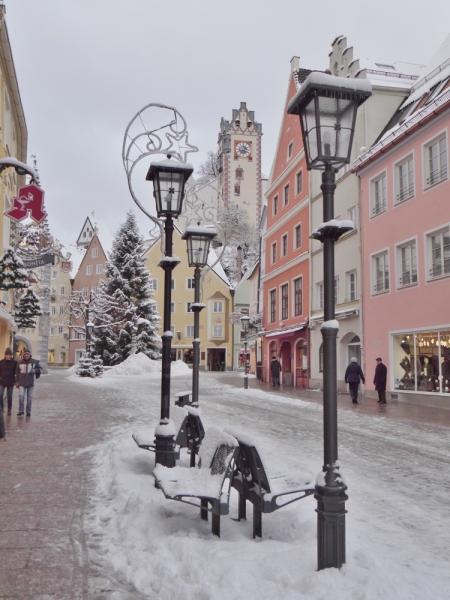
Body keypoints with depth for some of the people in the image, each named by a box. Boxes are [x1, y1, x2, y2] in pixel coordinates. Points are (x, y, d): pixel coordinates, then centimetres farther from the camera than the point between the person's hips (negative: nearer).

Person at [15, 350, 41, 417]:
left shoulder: (34, 362, -2)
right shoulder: (20, 362, 1)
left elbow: (39, 368, 8)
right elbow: (17, 372, 8)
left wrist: (35, 370, -13)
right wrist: (17, 381, 5)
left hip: (30, 383, 0)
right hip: (22, 383, 0)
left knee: (29, 397, 4)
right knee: (21, 396, -10)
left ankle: (28, 411, 13)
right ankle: (21, 410, 1)